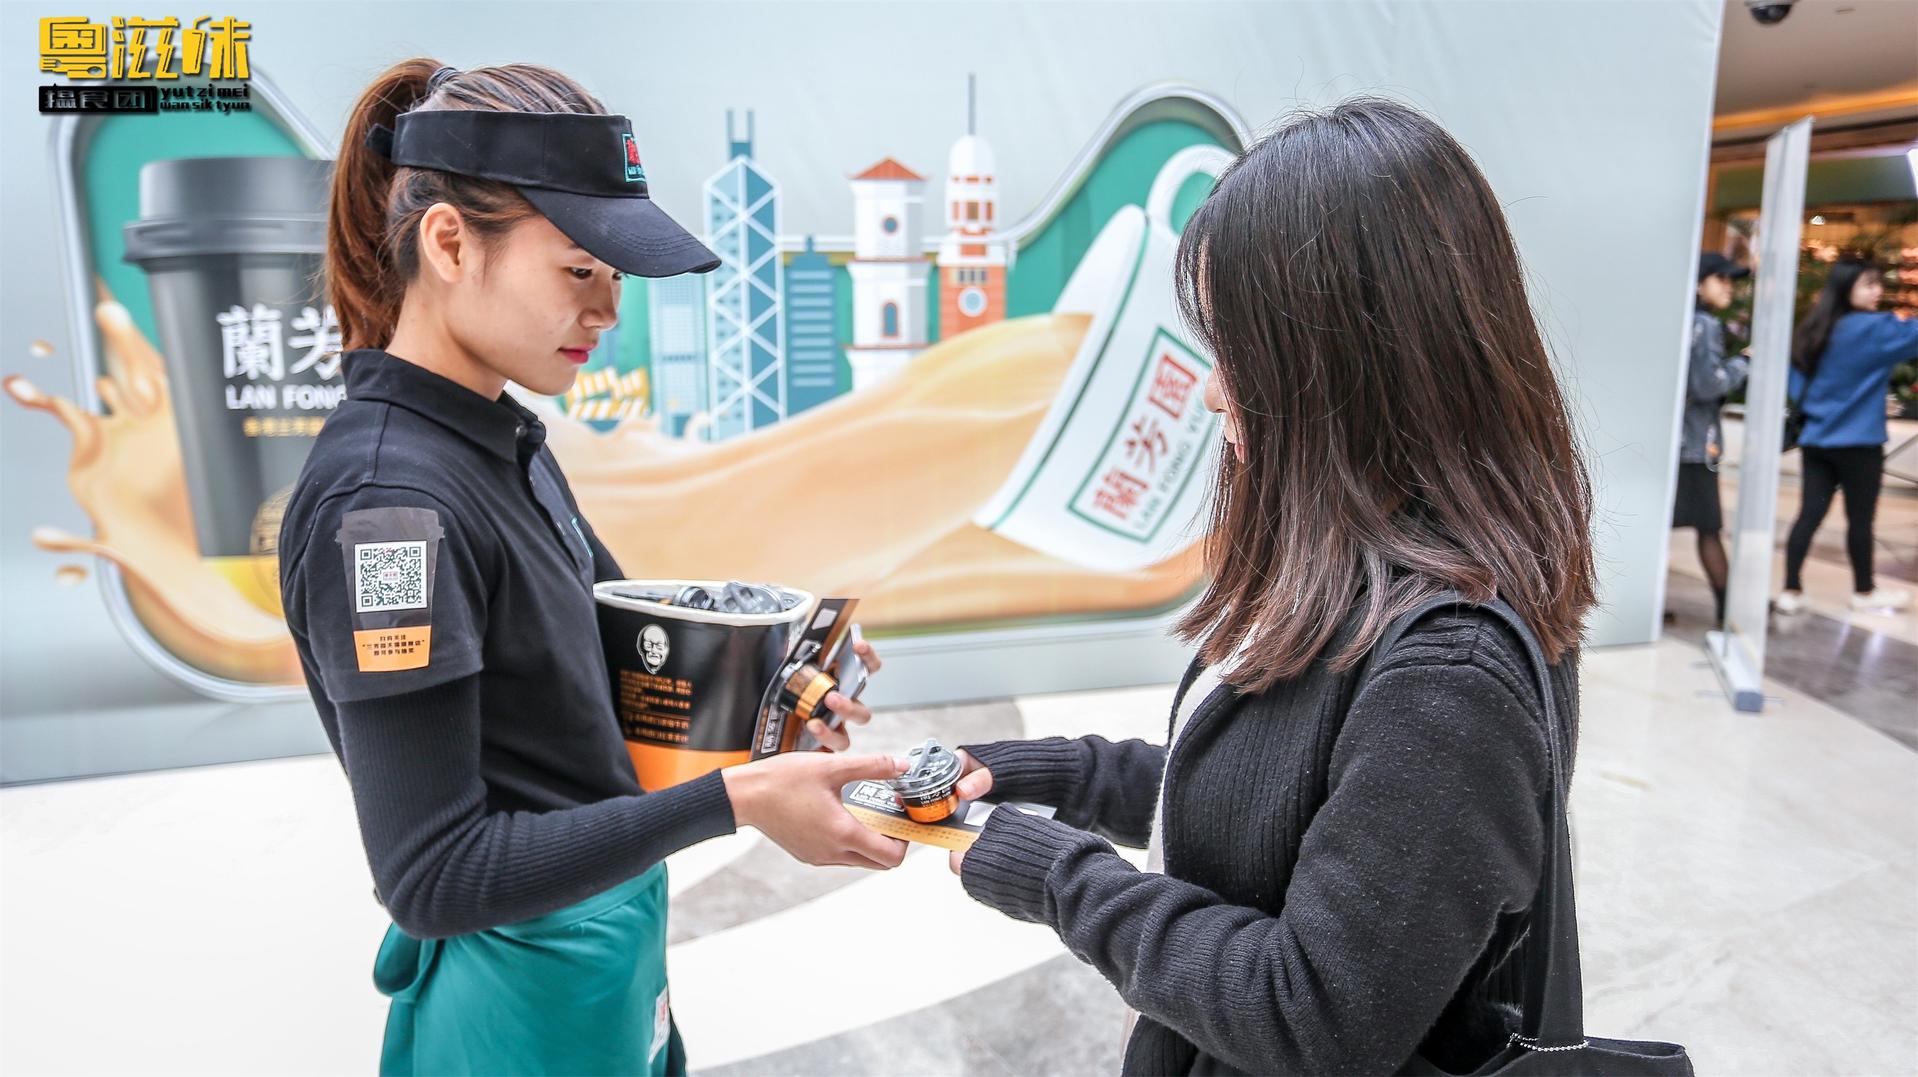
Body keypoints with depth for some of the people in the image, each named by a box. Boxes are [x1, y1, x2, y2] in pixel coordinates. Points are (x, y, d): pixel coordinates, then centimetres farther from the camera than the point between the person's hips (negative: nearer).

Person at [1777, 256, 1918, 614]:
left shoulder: (1815, 330, 8)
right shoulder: (1872, 328, -12)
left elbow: (1798, 386, 12)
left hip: (1816, 438, 6)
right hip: (1857, 442, -6)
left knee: (1810, 514, 5)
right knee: (1860, 519, 8)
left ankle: (1791, 591, 3)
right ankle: (1865, 592, 22)